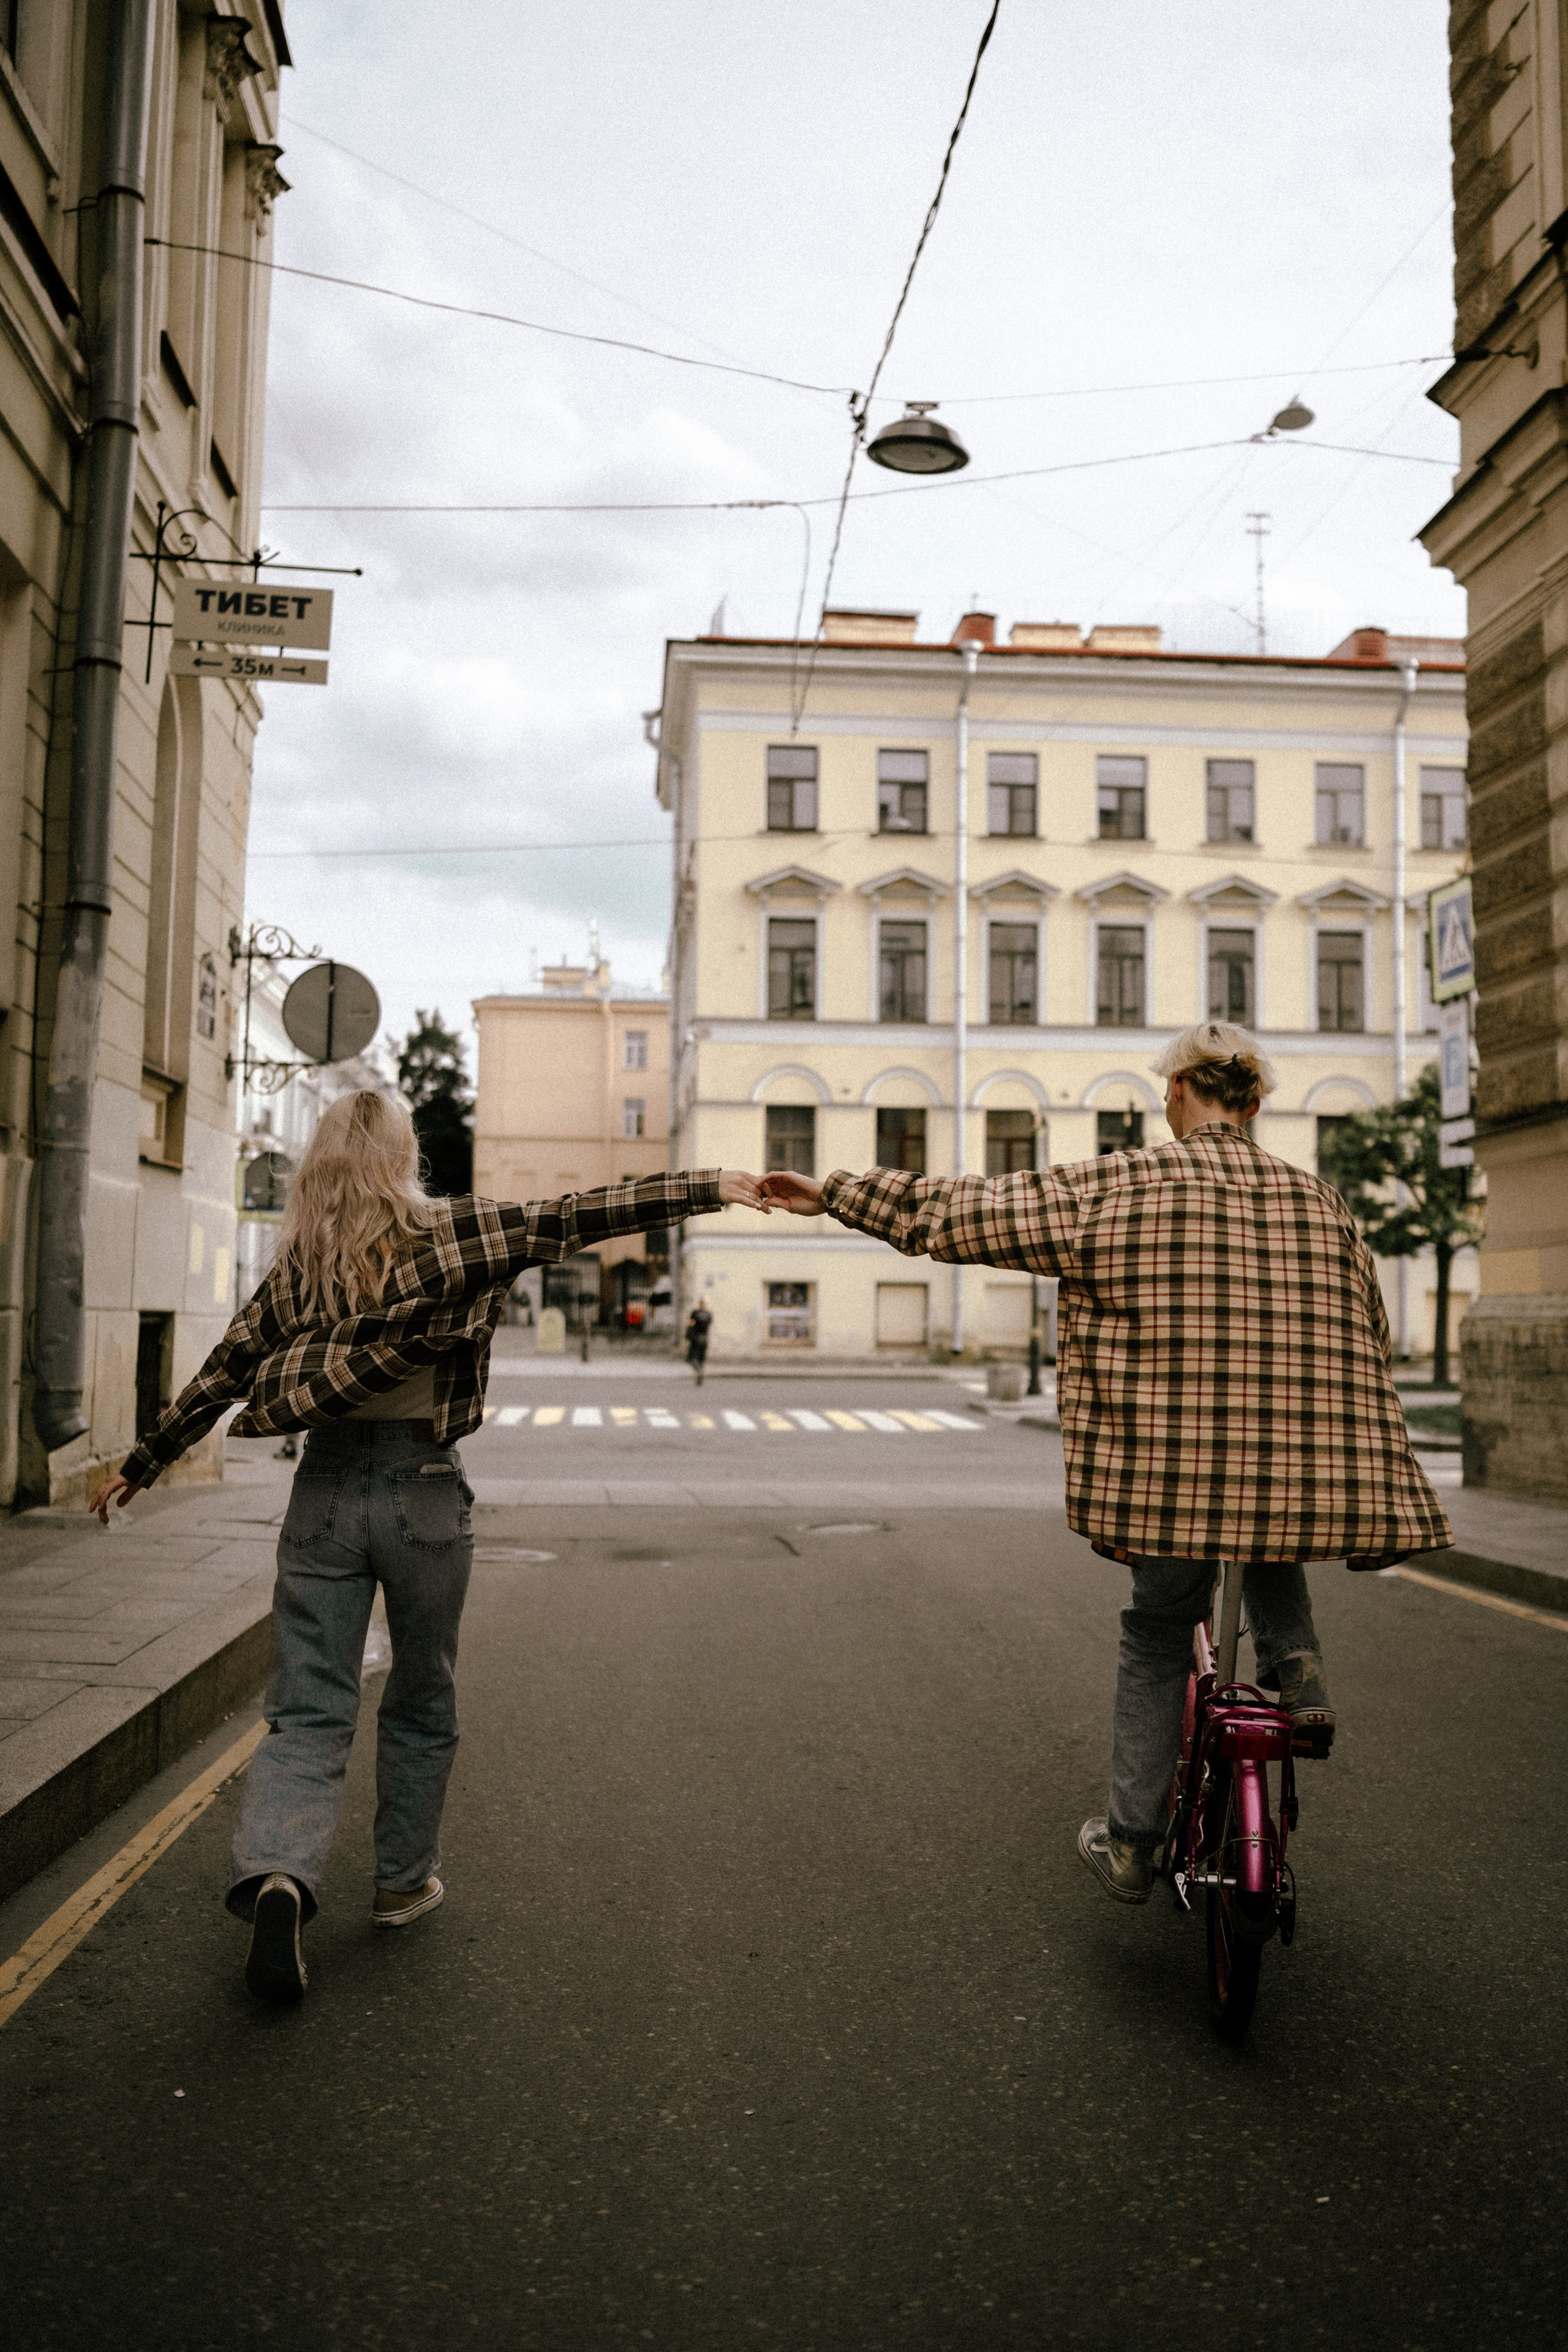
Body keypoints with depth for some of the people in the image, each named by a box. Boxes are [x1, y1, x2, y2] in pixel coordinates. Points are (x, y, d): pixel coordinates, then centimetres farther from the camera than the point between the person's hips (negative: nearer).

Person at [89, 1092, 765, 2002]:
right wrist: (711, 1187, -12)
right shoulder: (456, 1235, -4)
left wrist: (140, 1466, 21)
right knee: (421, 1706, 16)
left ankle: (277, 1871, -16)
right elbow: (575, 1218, -11)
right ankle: (405, 1882, 28)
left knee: (309, 1707, 6)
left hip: (326, 1489, 2)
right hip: (424, 1491, -2)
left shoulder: (298, 1263, 6)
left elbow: (221, 1375, 10)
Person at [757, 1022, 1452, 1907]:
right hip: (1306, 1471, 3)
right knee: (1271, 1550, 37)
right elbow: (1373, 1345, 15)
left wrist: (833, 1193, 5)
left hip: (1173, 1466, -2)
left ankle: (1132, 1843, 24)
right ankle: (1295, 1659, 15)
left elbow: (960, 1210, -2)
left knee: (1157, 1637, 16)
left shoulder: (1116, 1189, -3)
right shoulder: (1322, 1203, 7)